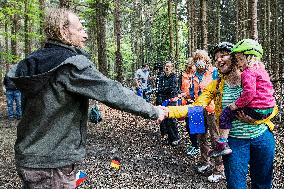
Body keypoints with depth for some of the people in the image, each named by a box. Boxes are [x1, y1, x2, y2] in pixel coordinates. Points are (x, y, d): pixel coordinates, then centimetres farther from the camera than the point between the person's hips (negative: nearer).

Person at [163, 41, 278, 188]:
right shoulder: (216, 85, 0)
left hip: (262, 137, 1)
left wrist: (254, 118, -20)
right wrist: (168, 111, -27)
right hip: (234, 140, 0)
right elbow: (196, 107, -12)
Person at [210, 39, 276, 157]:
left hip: (257, 110, -10)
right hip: (269, 109, 10)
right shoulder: (261, 70, 17)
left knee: (226, 113, -4)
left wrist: (236, 105, -17)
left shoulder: (248, 72, -13)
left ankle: (222, 144, -10)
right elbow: (270, 89, 27)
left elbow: (249, 92, -26)